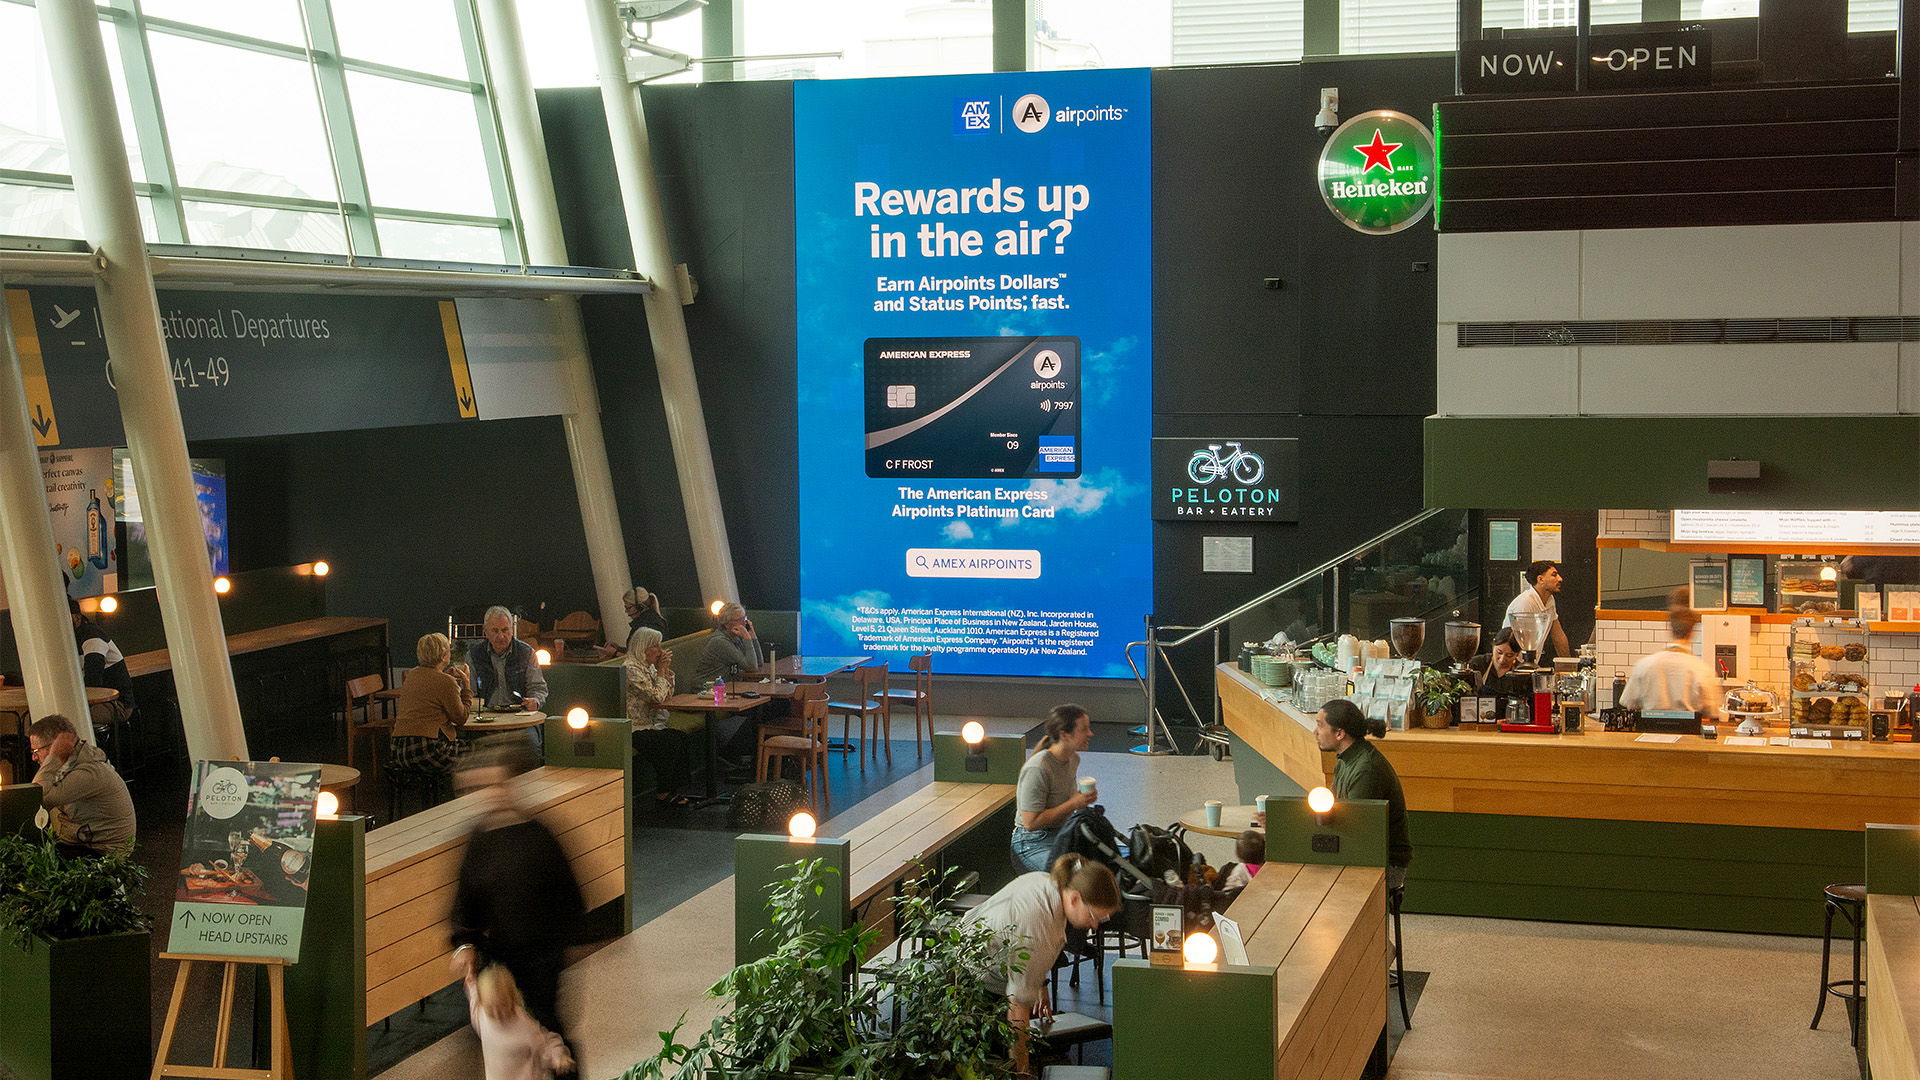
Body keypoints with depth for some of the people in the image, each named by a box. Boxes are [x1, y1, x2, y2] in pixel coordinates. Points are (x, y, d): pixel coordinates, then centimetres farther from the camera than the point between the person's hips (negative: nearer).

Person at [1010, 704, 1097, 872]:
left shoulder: (1073, 758, 5)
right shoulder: (1037, 769, -24)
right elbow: (1031, 823, -24)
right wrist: (1073, 804, -21)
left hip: (1063, 833, 8)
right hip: (1034, 842, -8)